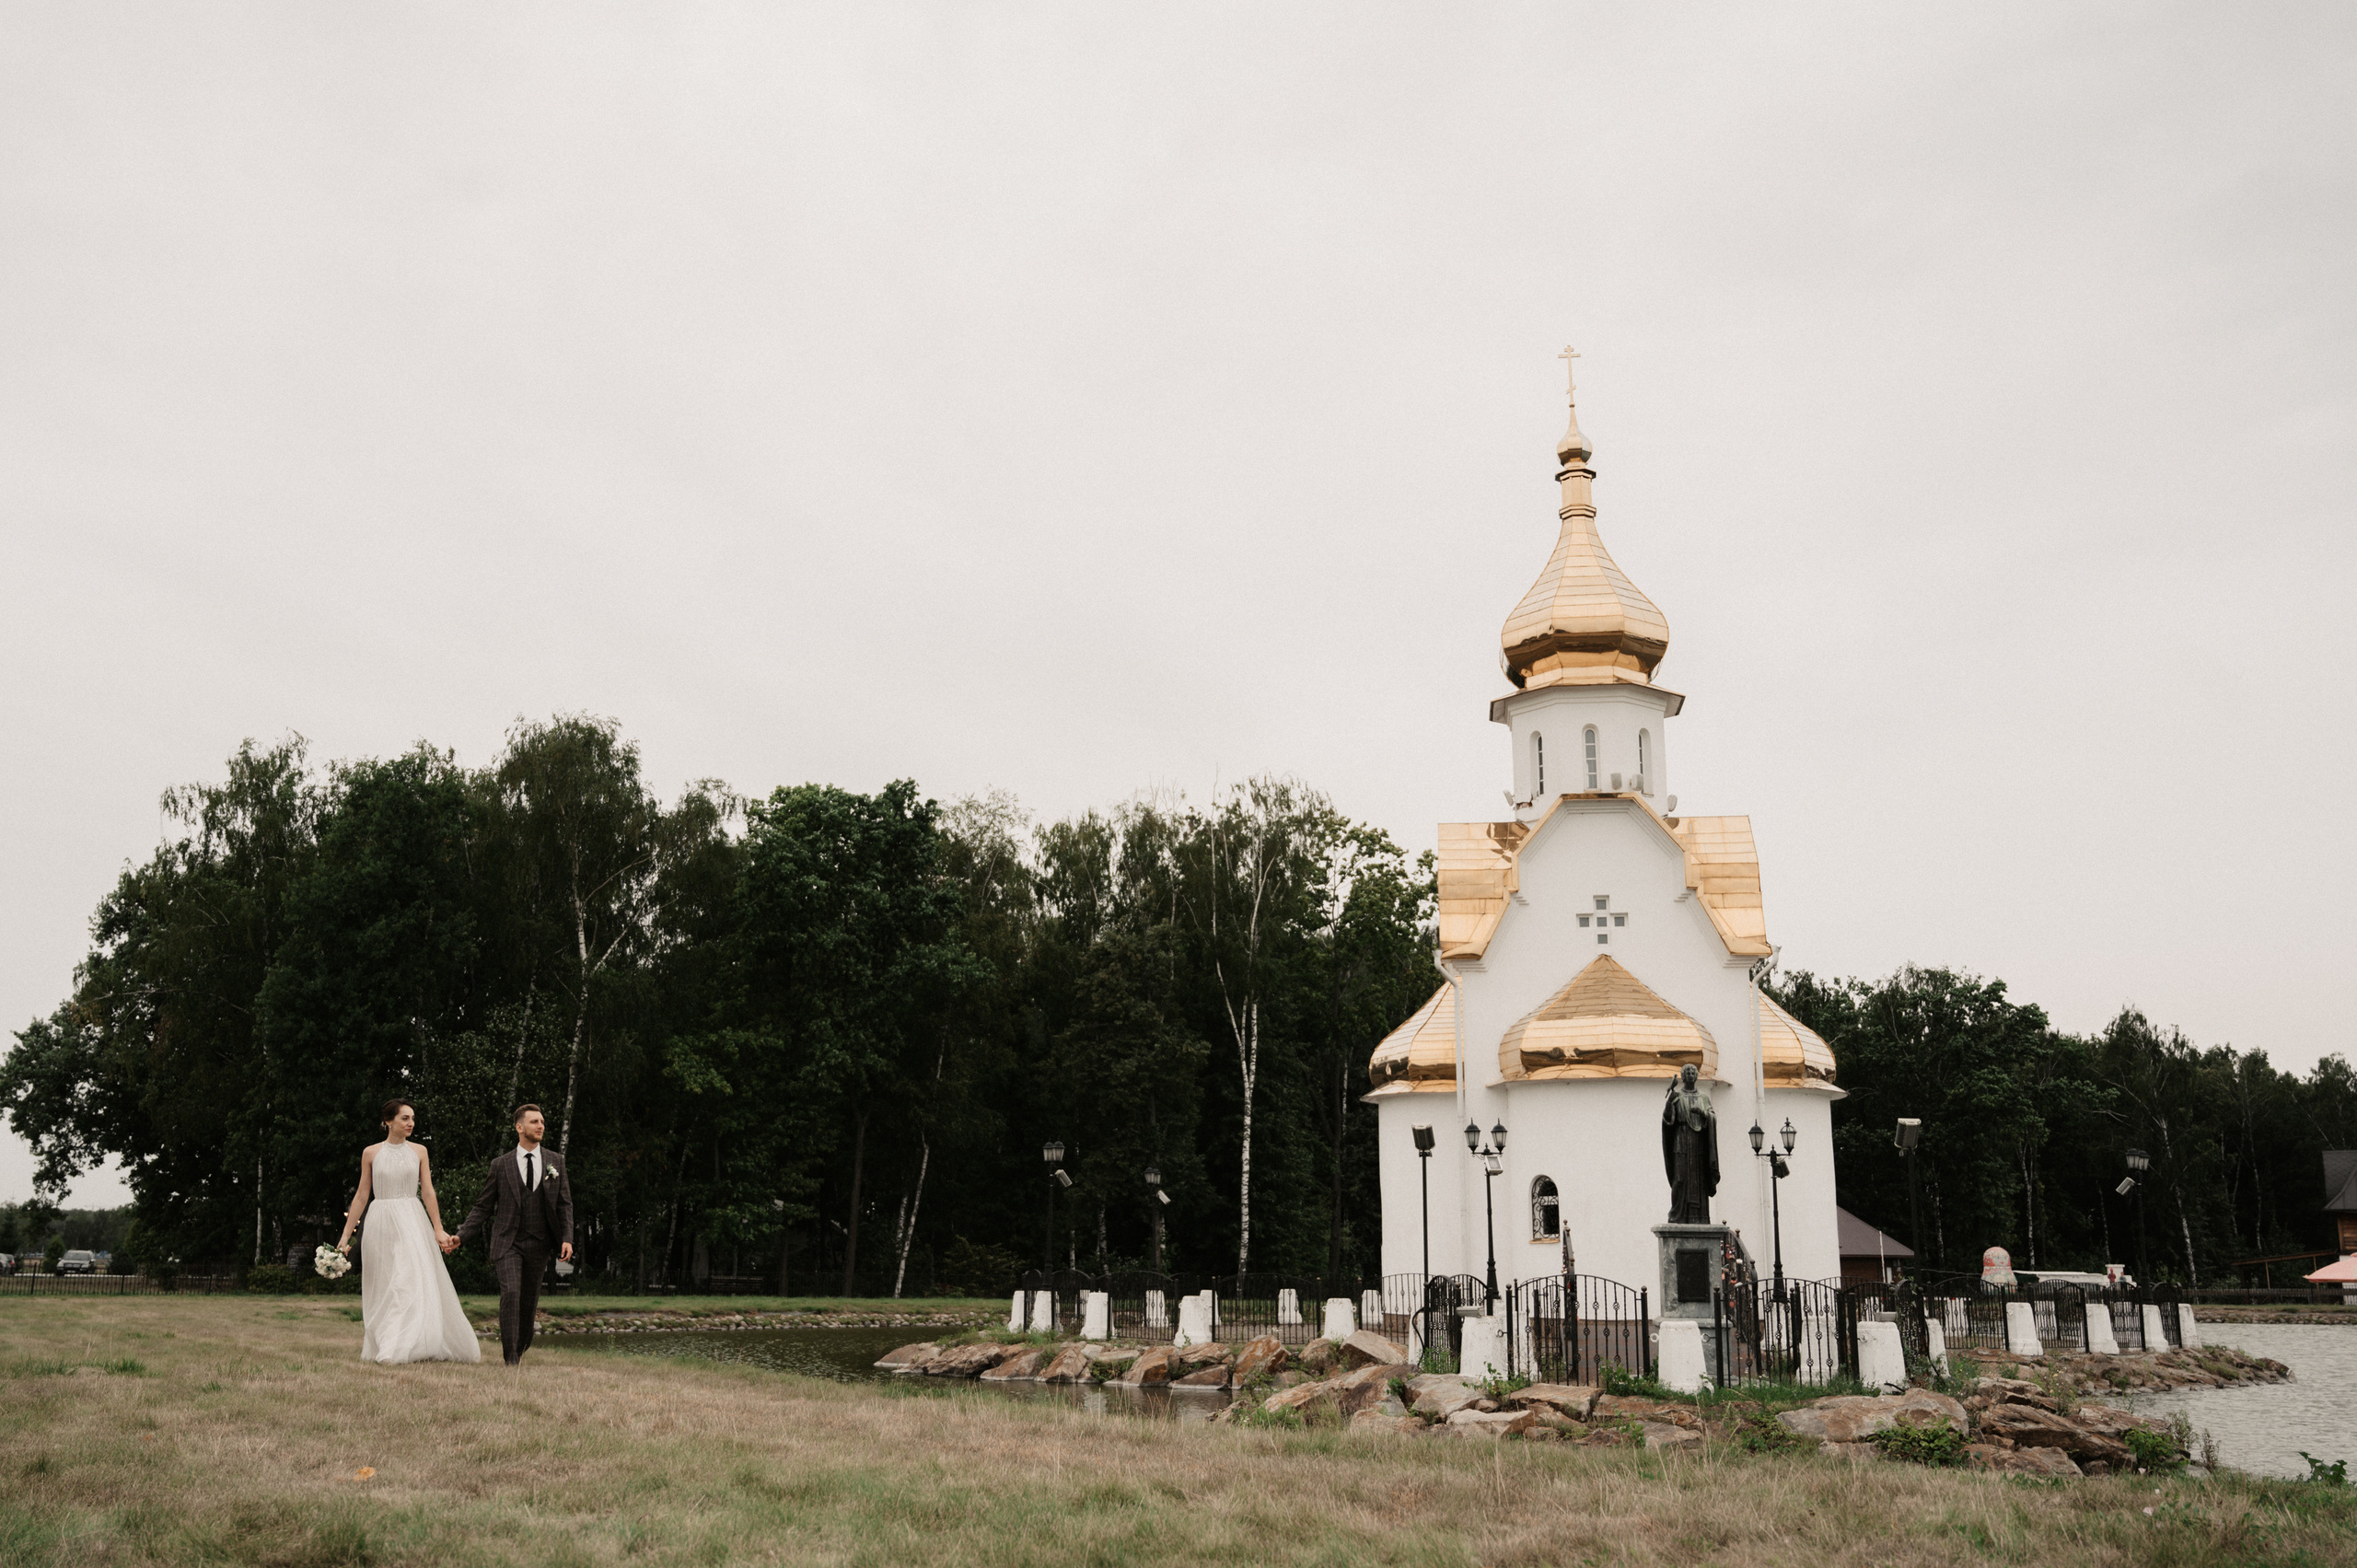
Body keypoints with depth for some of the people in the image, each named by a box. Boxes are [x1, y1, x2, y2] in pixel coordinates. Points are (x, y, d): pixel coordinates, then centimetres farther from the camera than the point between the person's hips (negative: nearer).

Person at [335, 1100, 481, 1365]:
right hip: (381, 1223, 0)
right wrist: (345, 1234, 5)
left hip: (412, 1223, 0)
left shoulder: (419, 1151, 6)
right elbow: (362, 1196, 8)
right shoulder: (370, 1153, 5)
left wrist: (438, 1229, -2)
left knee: (416, 1281, -12)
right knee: (382, 1289, 3)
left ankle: (410, 1347, -12)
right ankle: (381, 1347, 10)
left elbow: (428, 1193, 4)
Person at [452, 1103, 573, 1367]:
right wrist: (461, 1237, -6)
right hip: (507, 1243, -2)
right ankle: (511, 1357, -13)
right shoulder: (501, 1165, 2)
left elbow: (565, 1204, 6)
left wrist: (567, 1238, -6)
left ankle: (519, 1347, 32)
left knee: (529, 1301, 8)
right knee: (510, 1293, -19)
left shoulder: (555, 1162, 7)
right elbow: (483, 1207, 5)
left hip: (538, 1245, 2)